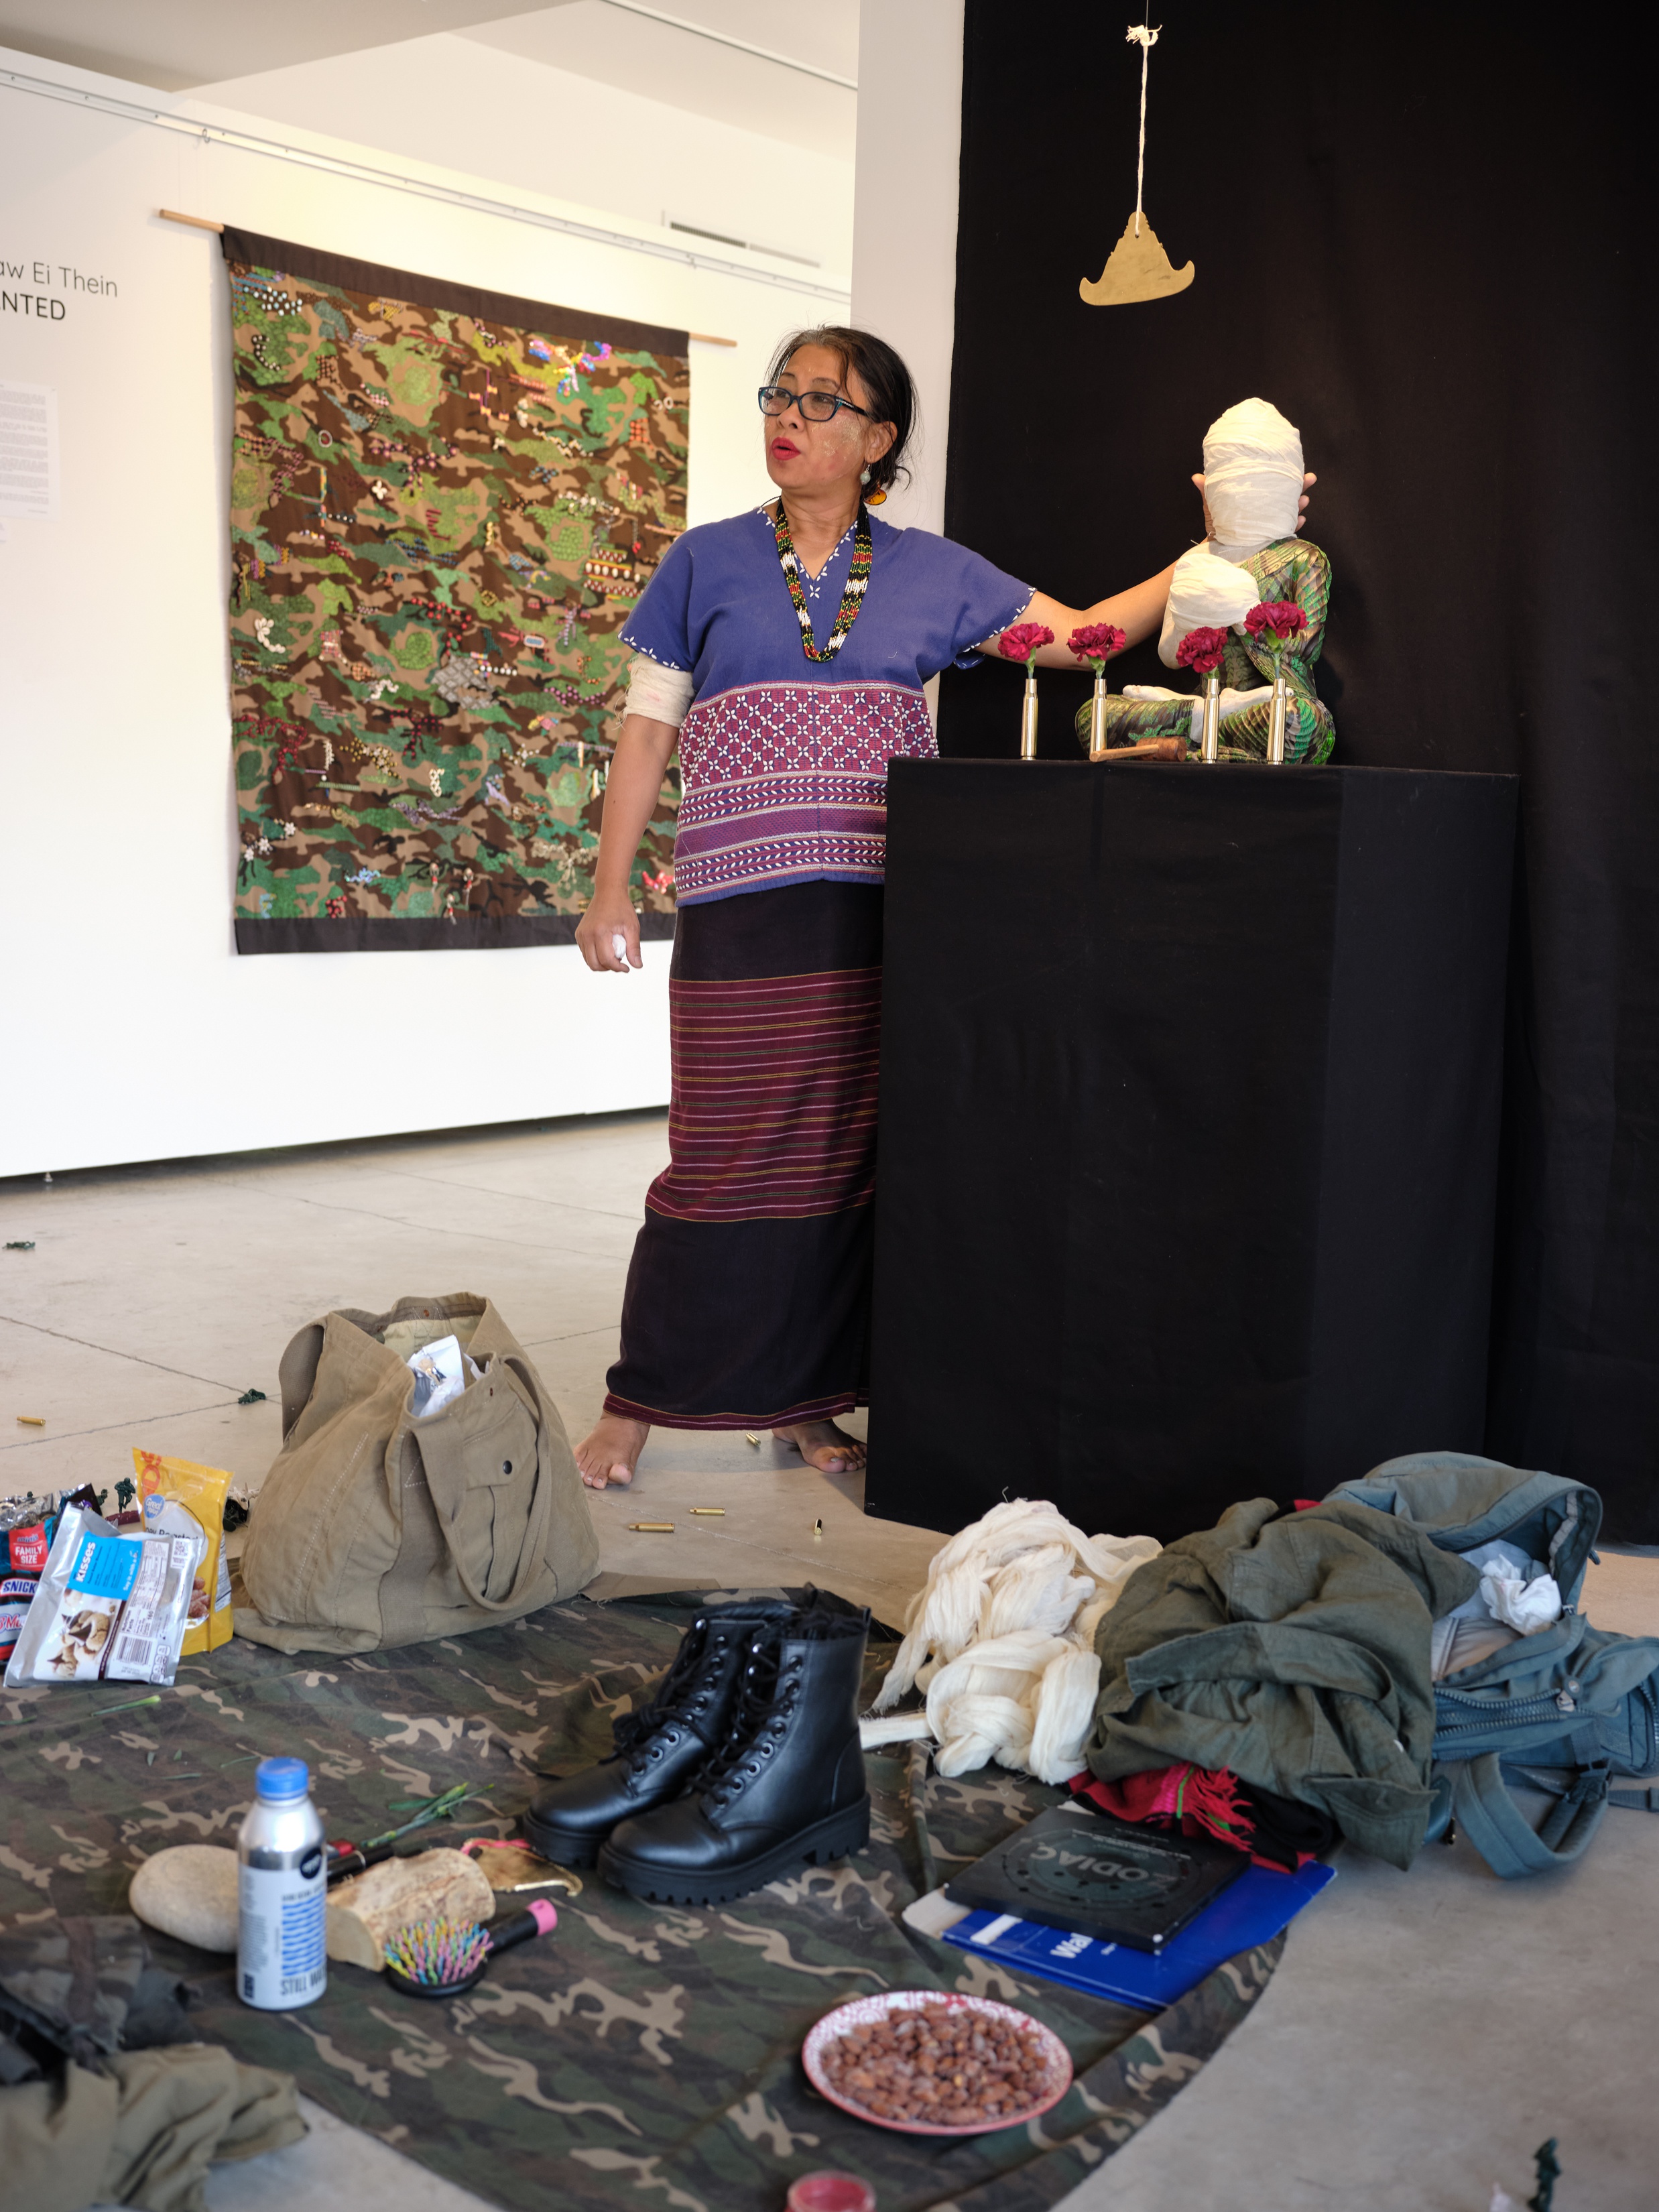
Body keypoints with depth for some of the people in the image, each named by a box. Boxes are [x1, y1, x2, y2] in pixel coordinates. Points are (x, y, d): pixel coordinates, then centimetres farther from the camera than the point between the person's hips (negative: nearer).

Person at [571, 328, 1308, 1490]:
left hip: (881, 916, 2)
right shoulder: (707, 562, 8)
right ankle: (636, 1405, 9)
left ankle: (804, 1402, 17)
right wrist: (611, 889, 1)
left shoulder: (933, 573, 12)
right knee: (724, 1156, -5)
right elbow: (647, 733, 7)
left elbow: (1084, 633, 12)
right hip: (743, 914, -2)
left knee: (844, 1159, 5)